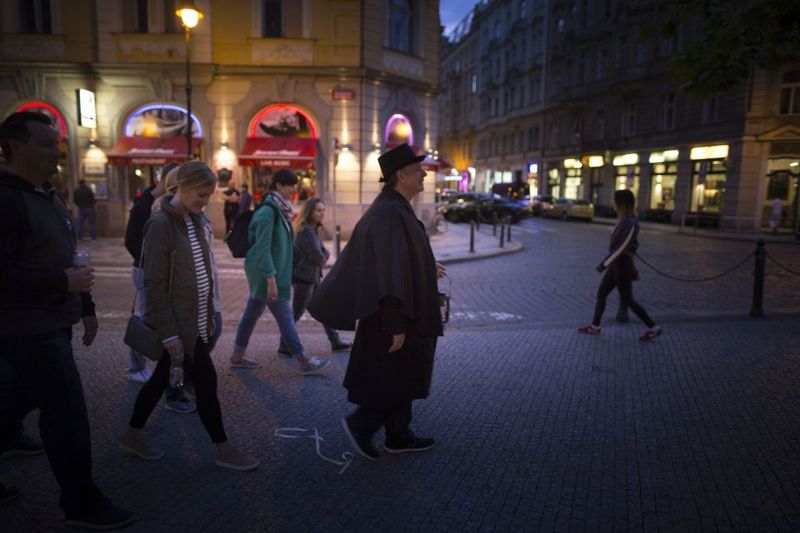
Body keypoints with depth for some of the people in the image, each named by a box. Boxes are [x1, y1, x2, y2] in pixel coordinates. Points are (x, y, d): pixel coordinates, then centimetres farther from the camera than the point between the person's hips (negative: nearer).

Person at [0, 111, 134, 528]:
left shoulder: (48, 199, 13)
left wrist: (86, 306, 20)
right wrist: (64, 283, -22)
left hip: (51, 325, 10)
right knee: (67, 413, -2)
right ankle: (82, 504, 12)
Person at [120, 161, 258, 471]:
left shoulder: (193, 220, 9)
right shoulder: (161, 224, -16)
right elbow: (154, 283, -18)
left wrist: (209, 315, 14)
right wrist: (168, 332, -19)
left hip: (194, 320, 8)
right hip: (178, 323, -8)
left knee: (163, 378, 18)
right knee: (206, 381, -1)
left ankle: (133, 437, 34)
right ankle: (223, 451, 14)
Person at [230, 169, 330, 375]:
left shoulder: (279, 209, 9)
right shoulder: (268, 211, -19)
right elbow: (263, 248, -22)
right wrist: (271, 279, -24)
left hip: (267, 272, 9)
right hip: (266, 272, -9)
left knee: (252, 313, 16)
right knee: (285, 316, -3)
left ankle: (238, 356, 27)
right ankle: (304, 362, 5)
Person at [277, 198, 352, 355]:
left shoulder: (314, 230, 12)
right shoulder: (306, 231, -19)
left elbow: (323, 252, 13)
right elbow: (318, 257, -22)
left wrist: (324, 253, -8)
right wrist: (325, 256, -2)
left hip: (313, 277, 10)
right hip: (303, 277, -10)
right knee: (296, 313, -1)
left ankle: (335, 342, 23)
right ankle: (284, 347, 10)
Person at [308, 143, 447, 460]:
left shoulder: (393, 208, 9)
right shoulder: (390, 214, -22)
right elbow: (390, 272, -26)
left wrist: (427, 269, 23)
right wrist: (397, 325, -24)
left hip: (392, 311, 10)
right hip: (392, 313, -10)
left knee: (399, 376, 18)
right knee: (401, 379, 3)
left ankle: (398, 435, 29)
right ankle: (360, 423, 14)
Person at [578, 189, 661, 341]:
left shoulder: (630, 224, -21)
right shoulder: (625, 221, 7)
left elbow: (621, 247, -25)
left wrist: (604, 264, -23)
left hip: (622, 265, -9)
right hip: (616, 264, 9)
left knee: (627, 300, 1)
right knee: (601, 293, 12)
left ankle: (653, 328, 13)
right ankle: (595, 326, 22)